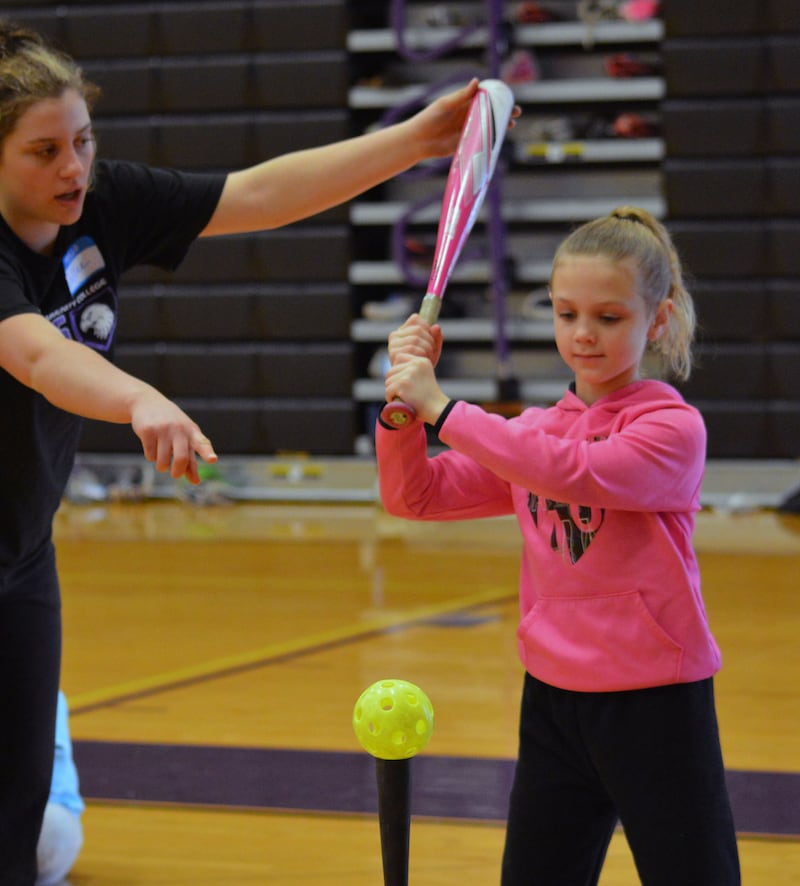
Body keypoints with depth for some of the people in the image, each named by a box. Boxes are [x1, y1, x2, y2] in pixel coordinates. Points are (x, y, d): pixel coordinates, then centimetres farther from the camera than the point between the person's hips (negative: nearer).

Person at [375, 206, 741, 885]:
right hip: (554, 696, 6)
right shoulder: (531, 432, 10)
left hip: (655, 702, -6)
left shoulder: (674, 426, -11)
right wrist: (404, 402, -10)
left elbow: (574, 471, -27)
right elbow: (414, 495, 6)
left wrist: (441, 408, -26)